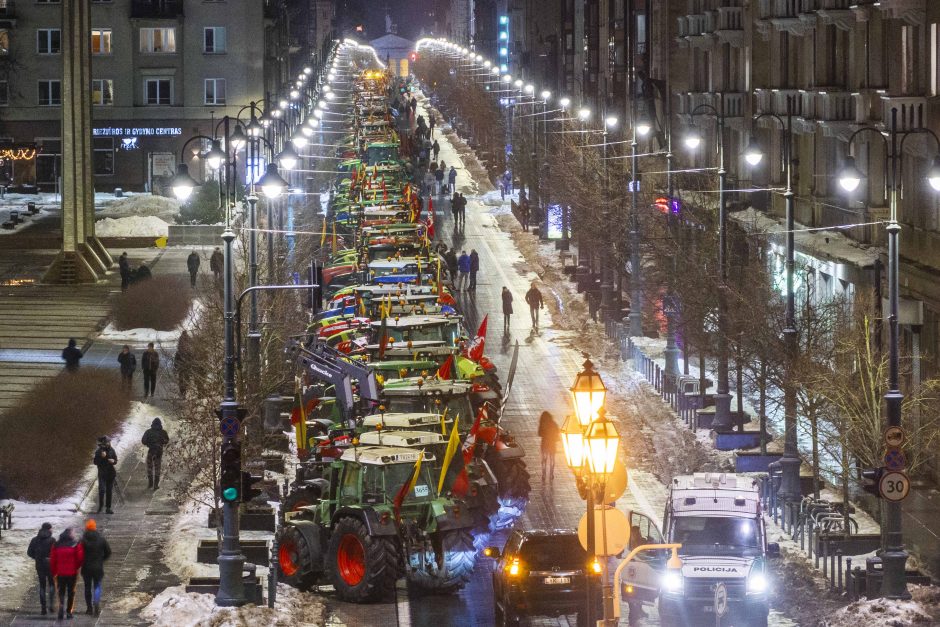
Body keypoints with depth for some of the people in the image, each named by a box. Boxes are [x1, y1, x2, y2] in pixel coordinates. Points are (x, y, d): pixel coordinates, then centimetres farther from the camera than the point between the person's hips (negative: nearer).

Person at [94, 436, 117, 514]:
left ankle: (108, 508, 13)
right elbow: (95, 462, -9)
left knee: (109, 491, 7)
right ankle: (100, 506, 1)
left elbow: (115, 460, 10)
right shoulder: (98, 451, -6)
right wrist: (101, 457, -23)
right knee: (102, 490, -14)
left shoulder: (111, 450, 4)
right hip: (102, 473, -3)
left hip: (110, 473, 3)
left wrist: (113, 461, -13)